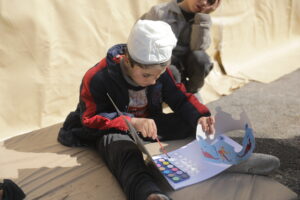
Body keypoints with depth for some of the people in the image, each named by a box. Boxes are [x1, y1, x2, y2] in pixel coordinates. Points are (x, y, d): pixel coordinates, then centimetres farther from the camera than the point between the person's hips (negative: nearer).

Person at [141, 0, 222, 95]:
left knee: (200, 57, -29)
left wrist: (204, 15, -22)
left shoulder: (202, 19, -2)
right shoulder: (159, 11, -10)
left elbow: (198, 48, -20)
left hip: (185, 63, 3)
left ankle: (190, 91, -4)